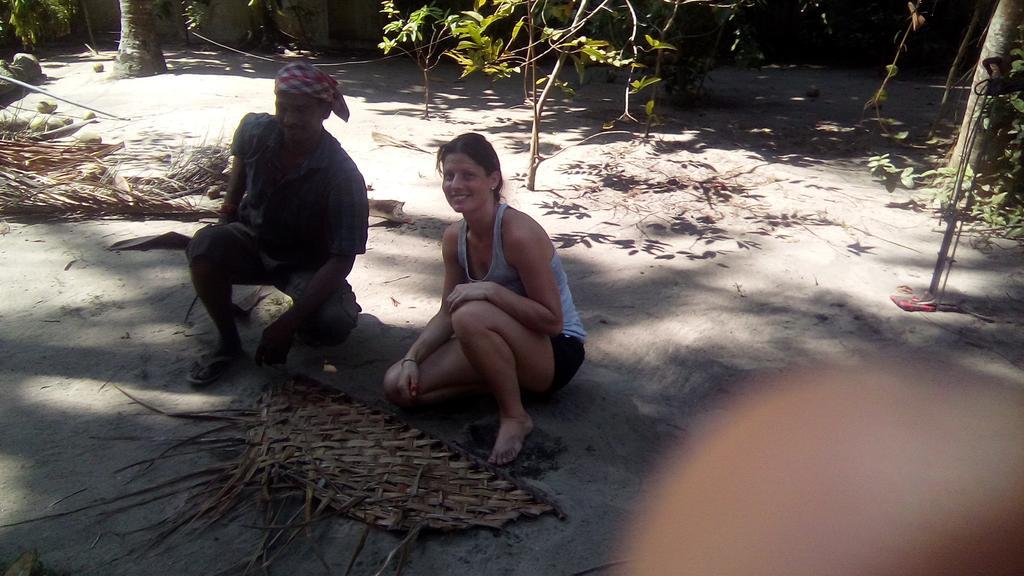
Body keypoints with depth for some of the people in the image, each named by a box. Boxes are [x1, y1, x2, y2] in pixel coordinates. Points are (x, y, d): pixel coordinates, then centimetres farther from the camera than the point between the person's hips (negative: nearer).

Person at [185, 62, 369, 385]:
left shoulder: (343, 177, -29)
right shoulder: (255, 130, -17)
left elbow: (342, 259, -26)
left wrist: (288, 322, -31)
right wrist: (229, 211, 9)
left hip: (308, 264, -3)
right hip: (253, 240, 3)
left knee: (333, 325, -30)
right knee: (205, 246, -30)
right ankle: (228, 343, -6)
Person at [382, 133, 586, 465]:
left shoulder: (519, 233, -26)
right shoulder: (454, 237, -3)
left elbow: (552, 320, -23)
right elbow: (447, 313, 3)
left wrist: (491, 290, -33)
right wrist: (411, 358, -12)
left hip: (557, 351, -7)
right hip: (506, 344, 7)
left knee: (471, 316, -37)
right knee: (400, 385, -7)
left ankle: (514, 416, -15)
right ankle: (504, 381, 3)